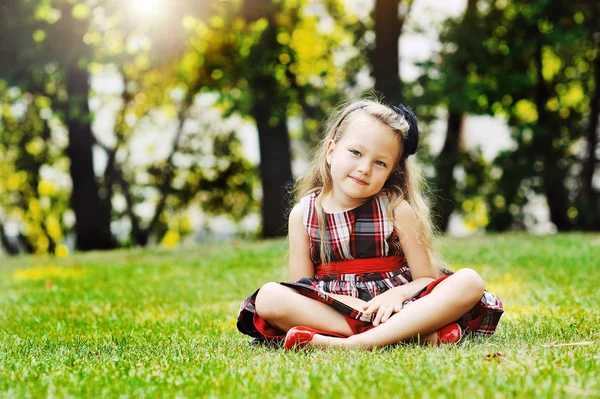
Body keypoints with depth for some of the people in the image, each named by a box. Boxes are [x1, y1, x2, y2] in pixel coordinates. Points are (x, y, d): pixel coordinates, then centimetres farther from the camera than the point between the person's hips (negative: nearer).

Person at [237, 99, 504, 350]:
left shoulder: (397, 209, 3)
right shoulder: (303, 214, 4)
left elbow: (426, 279, 1)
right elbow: (300, 288, 0)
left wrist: (397, 294, -22)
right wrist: (339, 301, -21)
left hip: (390, 307, 1)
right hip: (333, 308, 0)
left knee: (469, 282, -22)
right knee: (269, 297, -29)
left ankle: (352, 344, -41)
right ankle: (413, 332, -33)